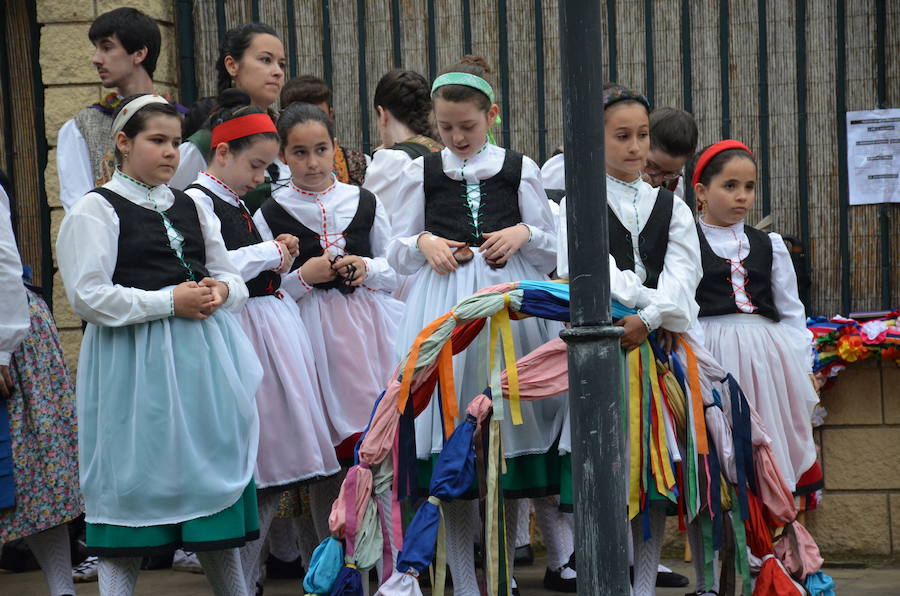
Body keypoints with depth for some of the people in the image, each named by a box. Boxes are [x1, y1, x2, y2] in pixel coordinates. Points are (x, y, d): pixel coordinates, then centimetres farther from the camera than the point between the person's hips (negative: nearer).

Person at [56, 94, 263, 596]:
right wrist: (170, 301, -16)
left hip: (201, 360, 6)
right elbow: (88, 296, -14)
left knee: (213, 471, 11)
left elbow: (232, 277, 21)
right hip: (136, 365, -6)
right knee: (134, 480, -1)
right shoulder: (97, 209, -5)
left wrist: (220, 290, -4)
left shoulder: (190, 207, 15)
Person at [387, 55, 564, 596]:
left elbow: (553, 252, 11)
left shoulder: (520, 169, 7)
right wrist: (424, 243, -7)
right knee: (452, 437, -1)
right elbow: (397, 252, 13)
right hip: (444, 310, 0)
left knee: (510, 431, 2)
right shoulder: (422, 172, 8)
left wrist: (524, 235, -8)